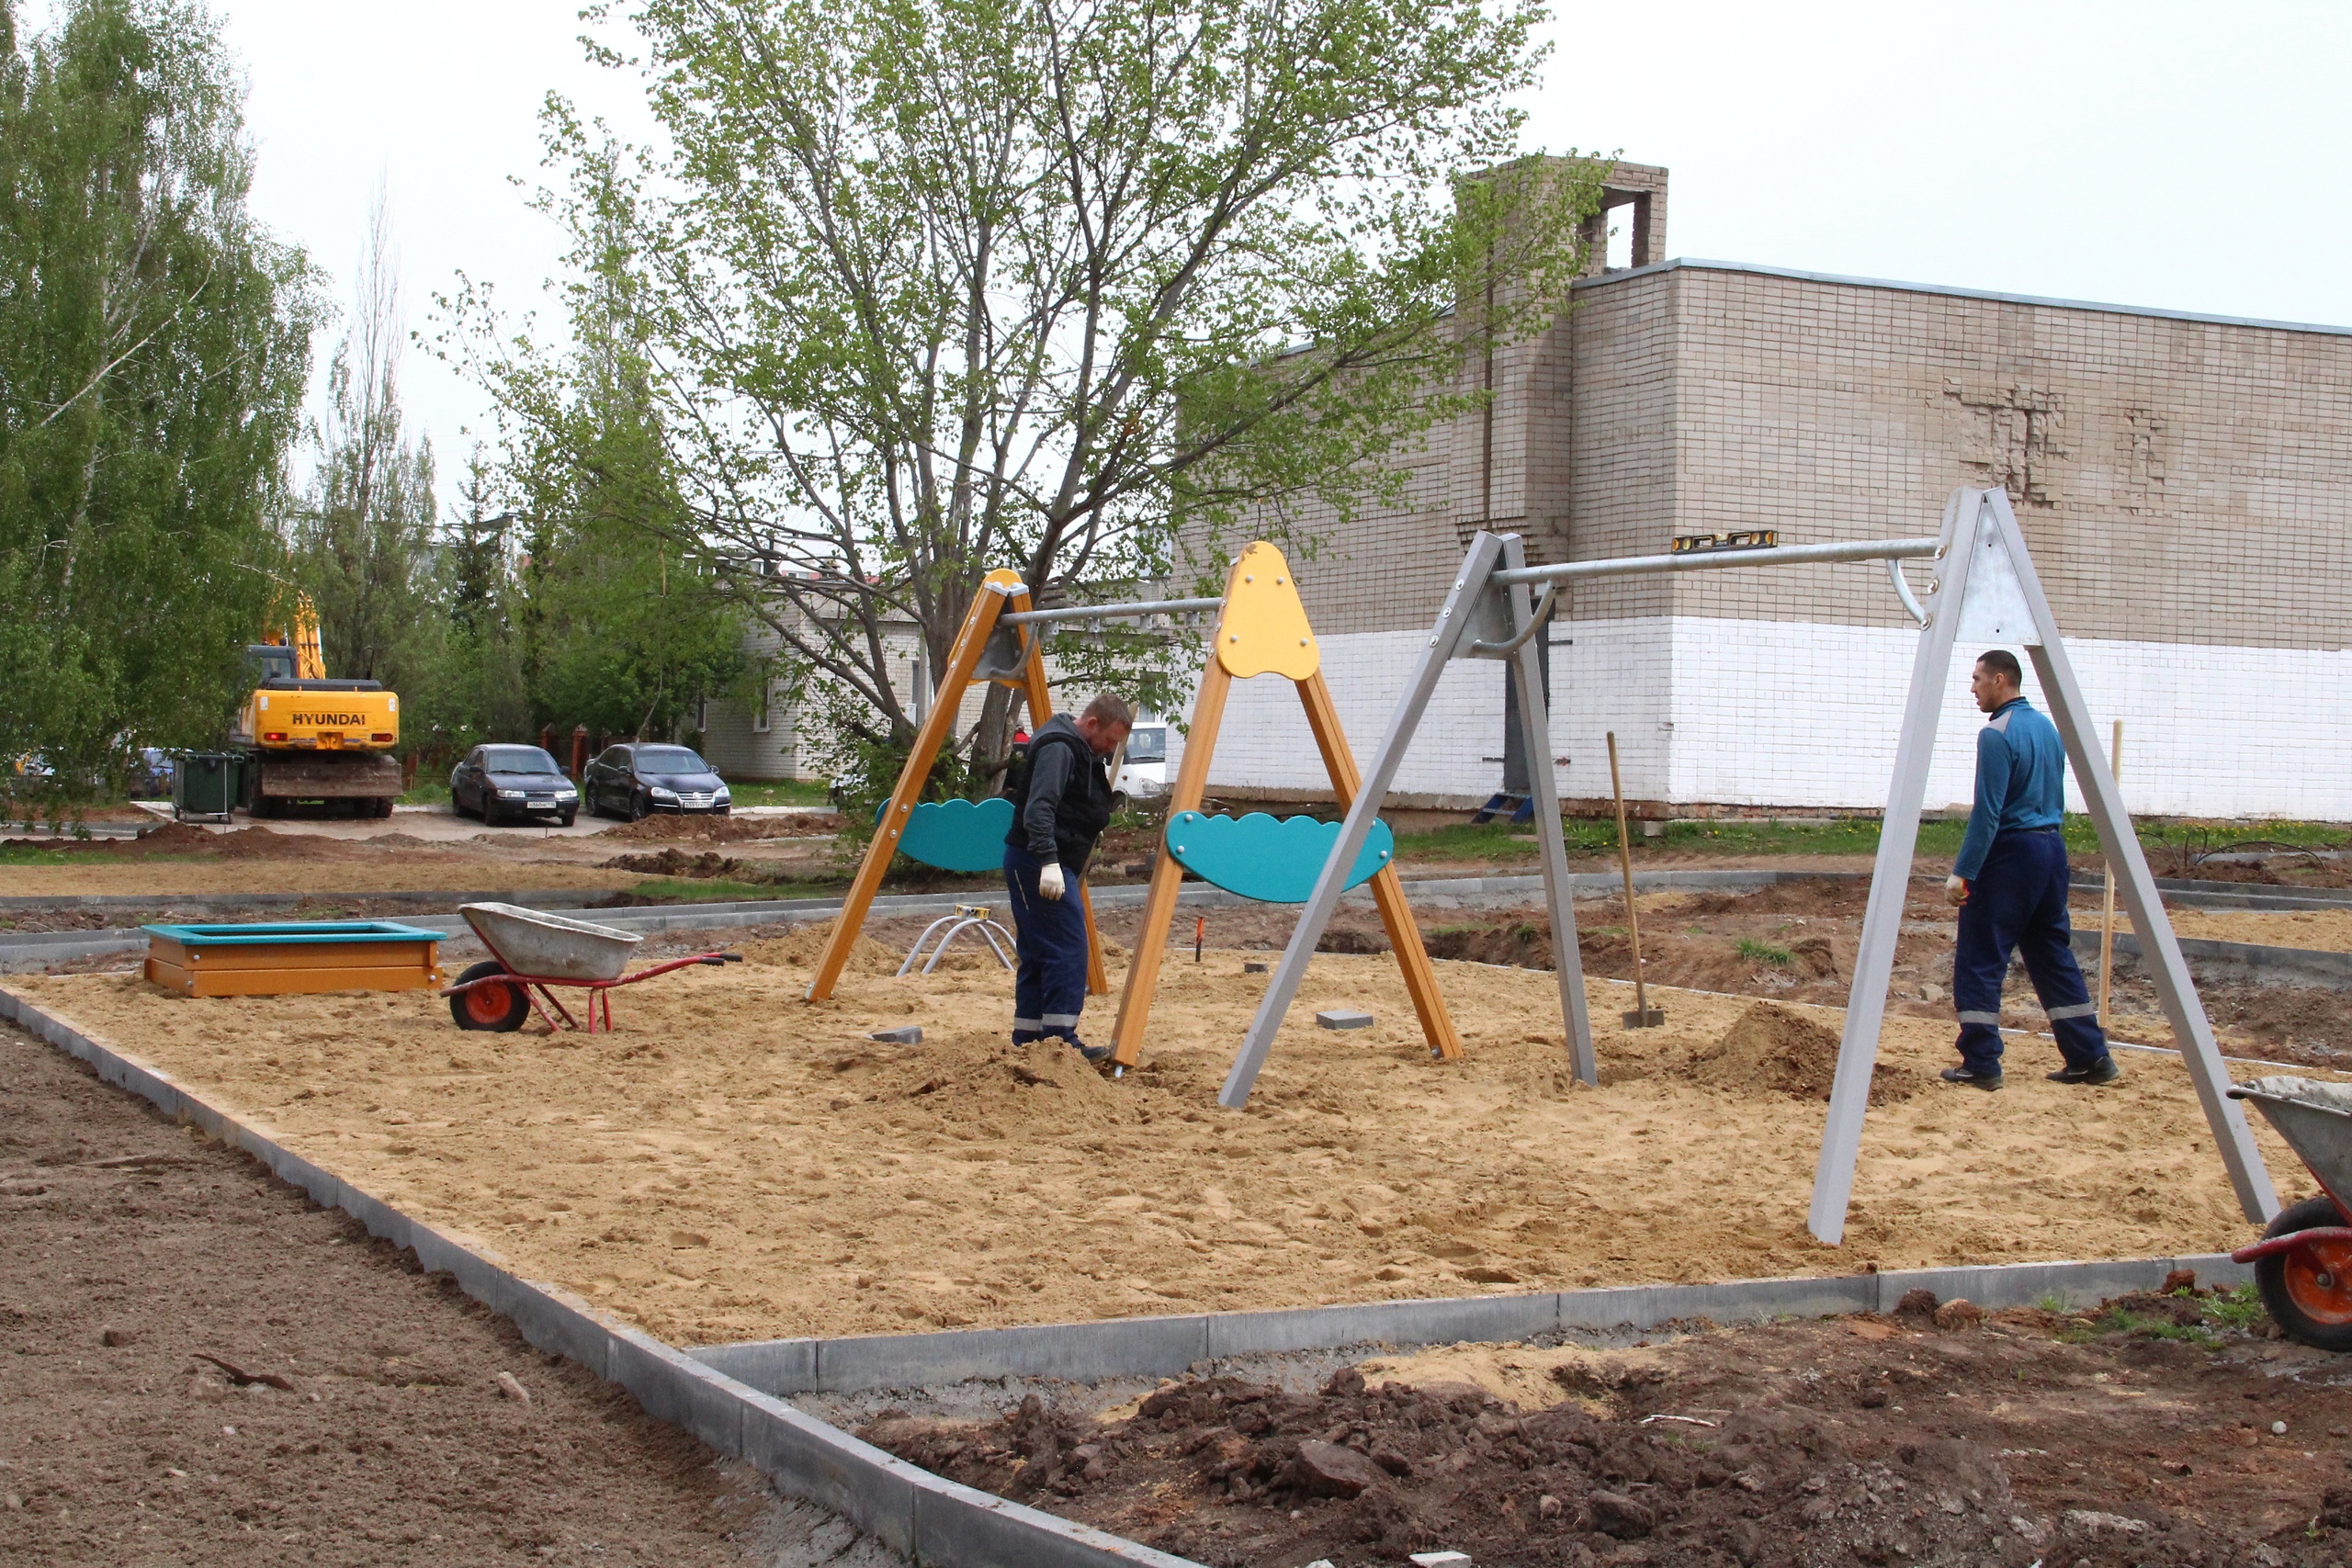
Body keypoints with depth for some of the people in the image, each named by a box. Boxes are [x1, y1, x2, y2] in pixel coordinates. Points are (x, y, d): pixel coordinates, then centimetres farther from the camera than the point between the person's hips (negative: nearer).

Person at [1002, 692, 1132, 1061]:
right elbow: (1038, 809, -27)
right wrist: (1048, 861, -34)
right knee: (1068, 947, -14)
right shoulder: (1058, 747, -15)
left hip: (1051, 865, 11)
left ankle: (1026, 1041, 15)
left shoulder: (1082, 752, 18)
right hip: (1038, 864, -11)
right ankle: (1062, 1040, -15)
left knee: (1039, 953, 11)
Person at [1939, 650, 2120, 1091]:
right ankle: (2091, 1059, 15)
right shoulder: (2048, 728, 13)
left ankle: (1980, 1065, -2)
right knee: (2055, 956, 14)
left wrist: (1963, 873, -16)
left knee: (1979, 960, -2)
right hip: (2052, 847, 9)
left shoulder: (1997, 735, -14)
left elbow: (1987, 812, -18)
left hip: (2010, 852, -9)